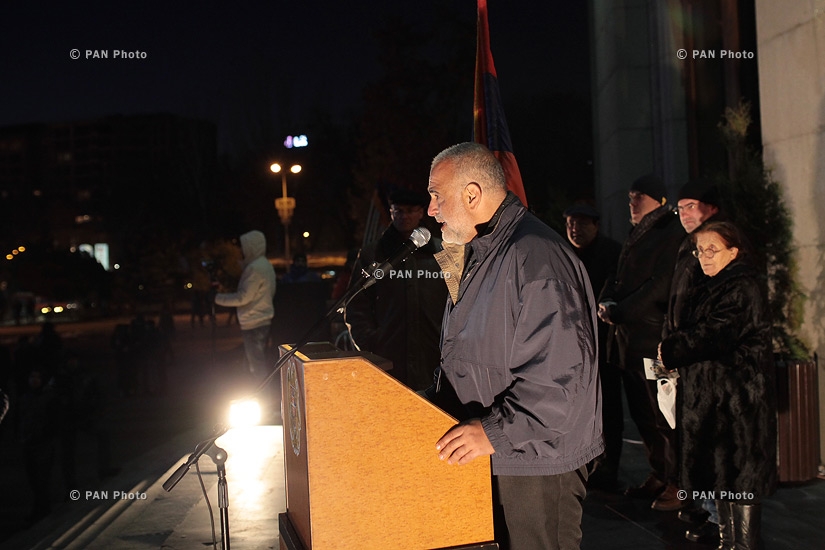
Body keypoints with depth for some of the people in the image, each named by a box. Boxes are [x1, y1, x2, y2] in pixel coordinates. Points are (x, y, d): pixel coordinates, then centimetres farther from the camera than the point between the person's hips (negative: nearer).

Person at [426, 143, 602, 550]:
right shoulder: (480, 254, 14)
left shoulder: (537, 257, -21)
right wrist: (431, 402, 12)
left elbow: (559, 374, -28)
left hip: (537, 462, -9)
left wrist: (495, 431, -28)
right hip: (487, 456, 10)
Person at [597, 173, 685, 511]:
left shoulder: (671, 233, -8)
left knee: (663, 415, -4)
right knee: (642, 413, 14)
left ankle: (678, 484, 6)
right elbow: (617, 279, 19)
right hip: (627, 338, 9)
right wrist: (606, 302, -1)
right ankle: (659, 476, 25)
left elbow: (660, 284, -16)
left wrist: (620, 312, -16)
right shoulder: (634, 236, 20)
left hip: (653, 339, -9)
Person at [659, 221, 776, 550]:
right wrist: (674, 353, 1)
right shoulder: (706, 288, 15)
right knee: (718, 473, 14)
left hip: (737, 397, -9)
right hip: (709, 396, 9)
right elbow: (693, 331, 20)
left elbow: (715, 335, -22)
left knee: (738, 474, -2)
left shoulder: (741, 288, -13)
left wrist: (669, 350, -14)